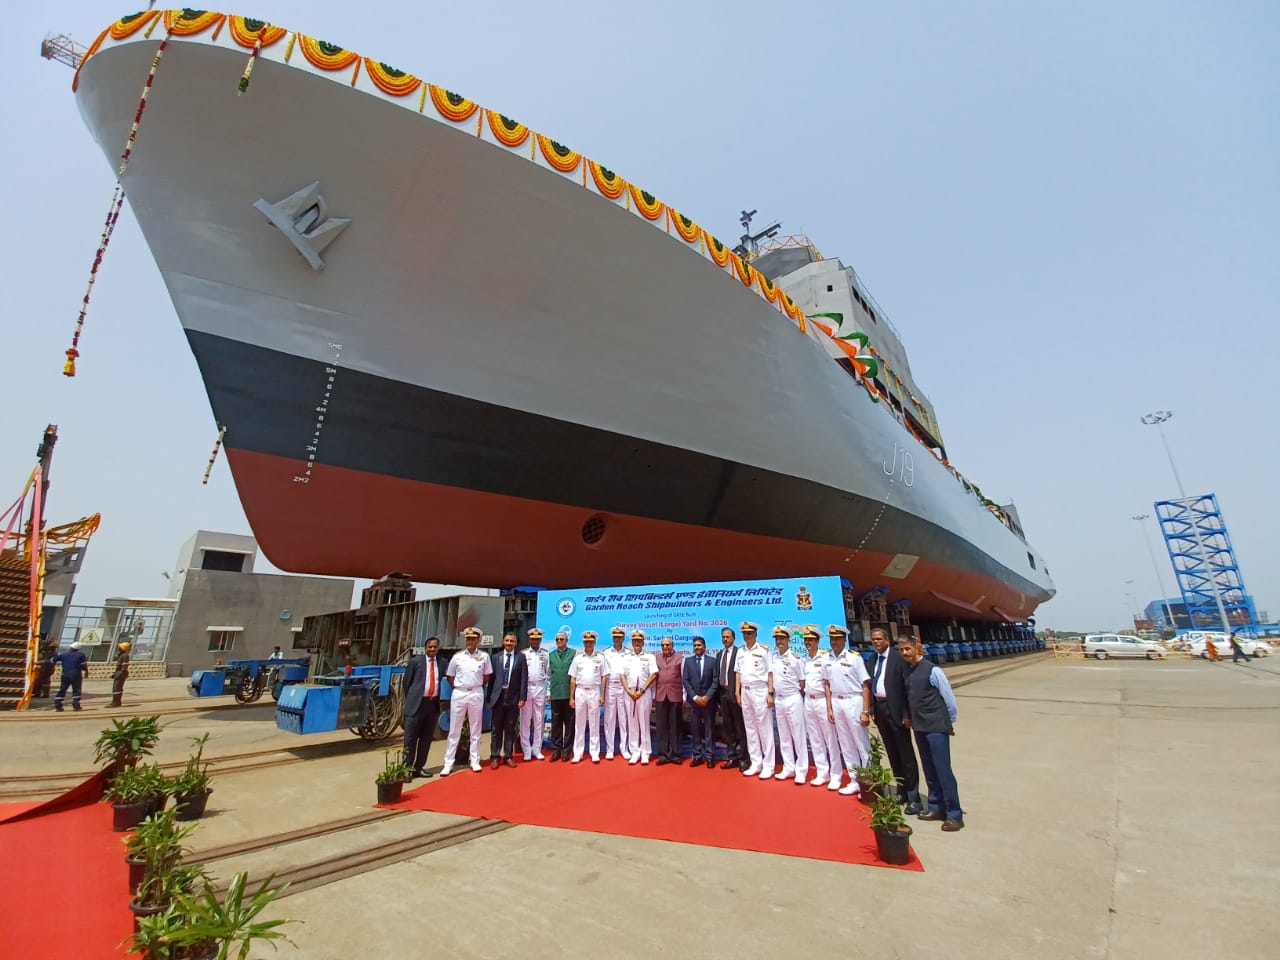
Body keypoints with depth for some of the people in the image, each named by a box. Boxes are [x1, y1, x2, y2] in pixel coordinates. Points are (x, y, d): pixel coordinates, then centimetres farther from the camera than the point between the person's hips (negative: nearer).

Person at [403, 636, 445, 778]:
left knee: (426, 739, 12)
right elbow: (407, 681, 3)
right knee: (410, 739, 1)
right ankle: (407, 768, 12)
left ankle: (419, 768, 23)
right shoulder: (415, 661, -2)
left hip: (433, 704, 4)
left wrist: (437, 699, 7)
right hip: (417, 703, -4)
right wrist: (411, 699, 6)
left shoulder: (442, 663, 5)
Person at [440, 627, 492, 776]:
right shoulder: (457, 656, 0)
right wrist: (457, 687, 5)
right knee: (454, 730, 5)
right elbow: (450, 677, 10)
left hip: (476, 694, 0)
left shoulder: (484, 657, 0)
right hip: (459, 693, 0)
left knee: (475, 729, 8)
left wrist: (477, 686, 9)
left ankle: (475, 761, 18)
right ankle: (448, 763, 12)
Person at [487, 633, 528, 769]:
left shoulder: (521, 658, 1)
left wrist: (522, 697, -8)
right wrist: (489, 698, 1)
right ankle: (495, 756, 18)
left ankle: (508, 756, 18)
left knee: (510, 729, 8)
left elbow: (524, 679, -1)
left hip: (514, 698, 0)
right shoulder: (496, 657, 4)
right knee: (497, 729, 7)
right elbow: (491, 678, 4)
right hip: (498, 697, 0)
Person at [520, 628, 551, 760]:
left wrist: (549, 691, 1)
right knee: (525, 720, 2)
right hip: (525, 688, -1)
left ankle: (537, 749, 15)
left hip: (540, 688, 1)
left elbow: (548, 673, 6)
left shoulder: (546, 654, 6)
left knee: (539, 720, 5)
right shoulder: (523, 654, 2)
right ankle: (526, 751, 11)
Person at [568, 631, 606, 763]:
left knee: (594, 724, 4)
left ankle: (595, 753, 12)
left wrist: (603, 696, -2)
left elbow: (604, 677, 3)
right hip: (580, 692, 1)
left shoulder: (600, 658, 2)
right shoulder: (577, 658, 5)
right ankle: (577, 753, 14)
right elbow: (573, 679, 6)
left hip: (594, 692, -1)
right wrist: (571, 697, 3)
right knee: (579, 724, 7)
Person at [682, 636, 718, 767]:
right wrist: (695, 697, -9)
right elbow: (685, 680, 1)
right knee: (695, 729, 5)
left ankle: (710, 756, 11)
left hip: (708, 700, -1)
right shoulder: (688, 661, 6)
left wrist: (707, 696, -12)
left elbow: (715, 681, -2)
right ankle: (697, 755, 13)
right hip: (693, 700, 1)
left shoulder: (712, 661, 3)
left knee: (709, 729, 3)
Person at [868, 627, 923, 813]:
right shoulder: (874, 659, 9)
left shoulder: (898, 657, -12)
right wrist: (873, 710, 7)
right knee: (892, 752, 16)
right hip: (879, 707, 7)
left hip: (895, 708, -7)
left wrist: (907, 713, -17)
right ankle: (901, 791, 28)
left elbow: (907, 684, -15)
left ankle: (913, 797, 12)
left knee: (906, 753, 3)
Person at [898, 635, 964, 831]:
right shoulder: (908, 670, 4)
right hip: (919, 727, 6)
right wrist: (910, 718, 10)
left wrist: (950, 722, 1)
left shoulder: (932, 670, -15)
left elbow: (948, 697, -8)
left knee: (943, 770, -2)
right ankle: (936, 807, 27)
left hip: (937, 727, -6)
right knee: (929, 770, 15)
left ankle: (954, 815, 8)